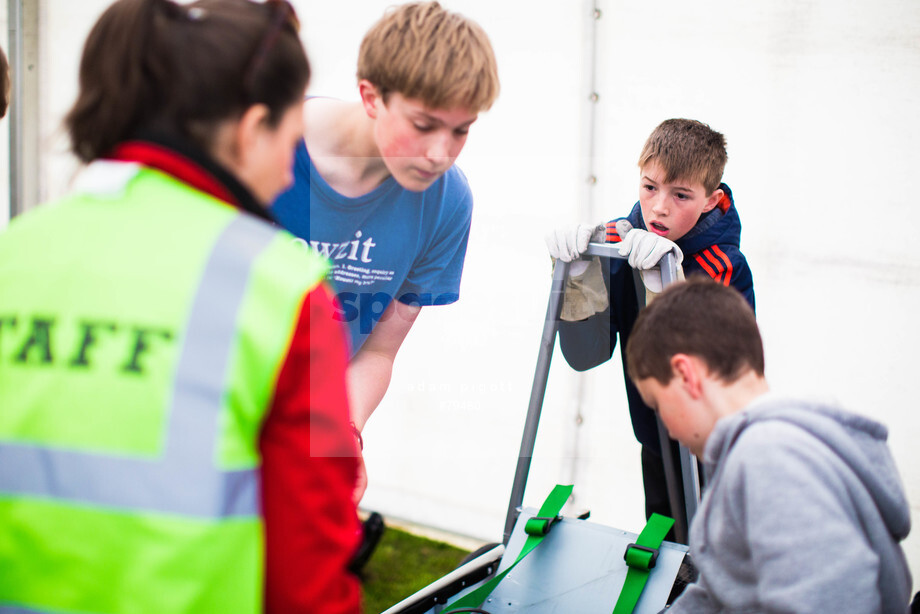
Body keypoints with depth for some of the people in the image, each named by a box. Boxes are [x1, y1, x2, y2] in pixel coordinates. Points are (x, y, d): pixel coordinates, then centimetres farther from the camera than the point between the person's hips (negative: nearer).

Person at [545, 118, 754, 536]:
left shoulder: (727, 269, -23)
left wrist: (663, 284, -43)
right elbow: (585, 355, -17)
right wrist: (580, 279, -32)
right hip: (656, 443, 4)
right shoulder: (616, 243, -13)